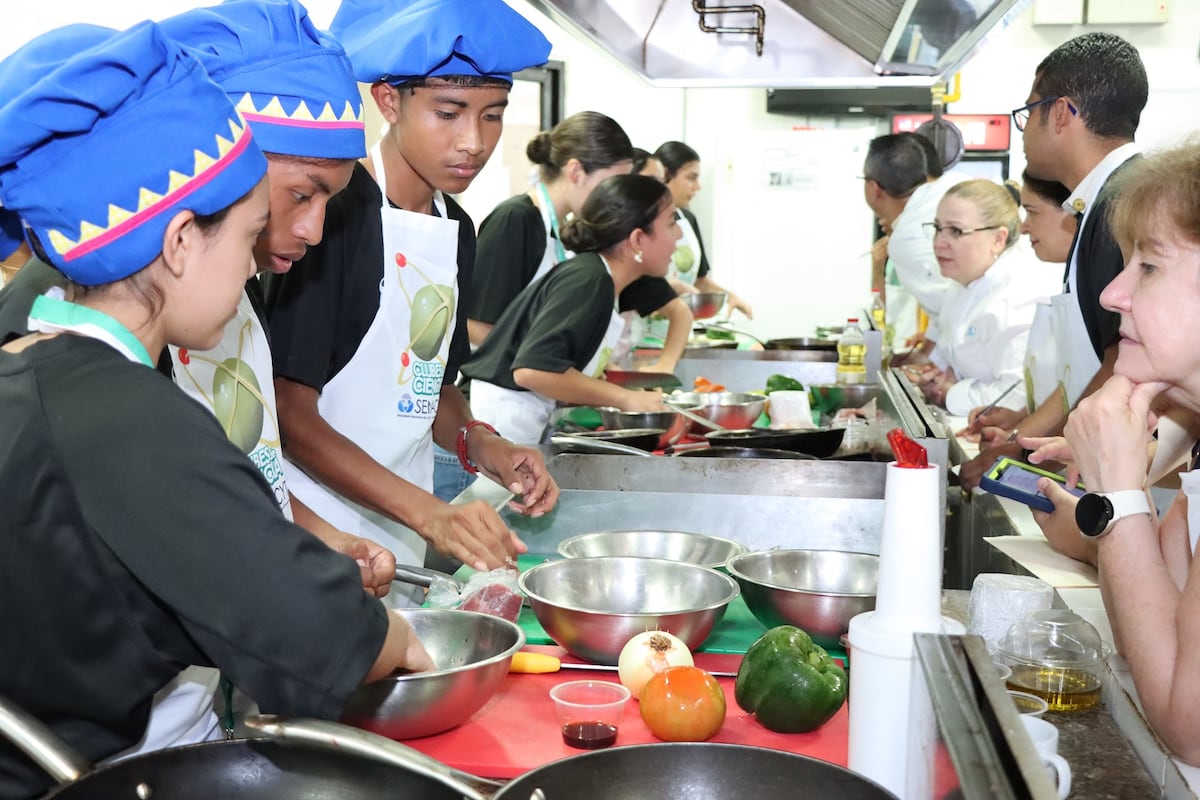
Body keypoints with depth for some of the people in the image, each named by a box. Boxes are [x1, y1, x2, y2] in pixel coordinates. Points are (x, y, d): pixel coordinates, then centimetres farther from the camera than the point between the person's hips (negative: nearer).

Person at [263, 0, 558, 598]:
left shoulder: (456, 229, 7)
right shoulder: (335, 213, -16)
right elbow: (291, 412, -18)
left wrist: (481, 446, -5)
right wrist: (429, 512, -27)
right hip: (320, 540, -7)